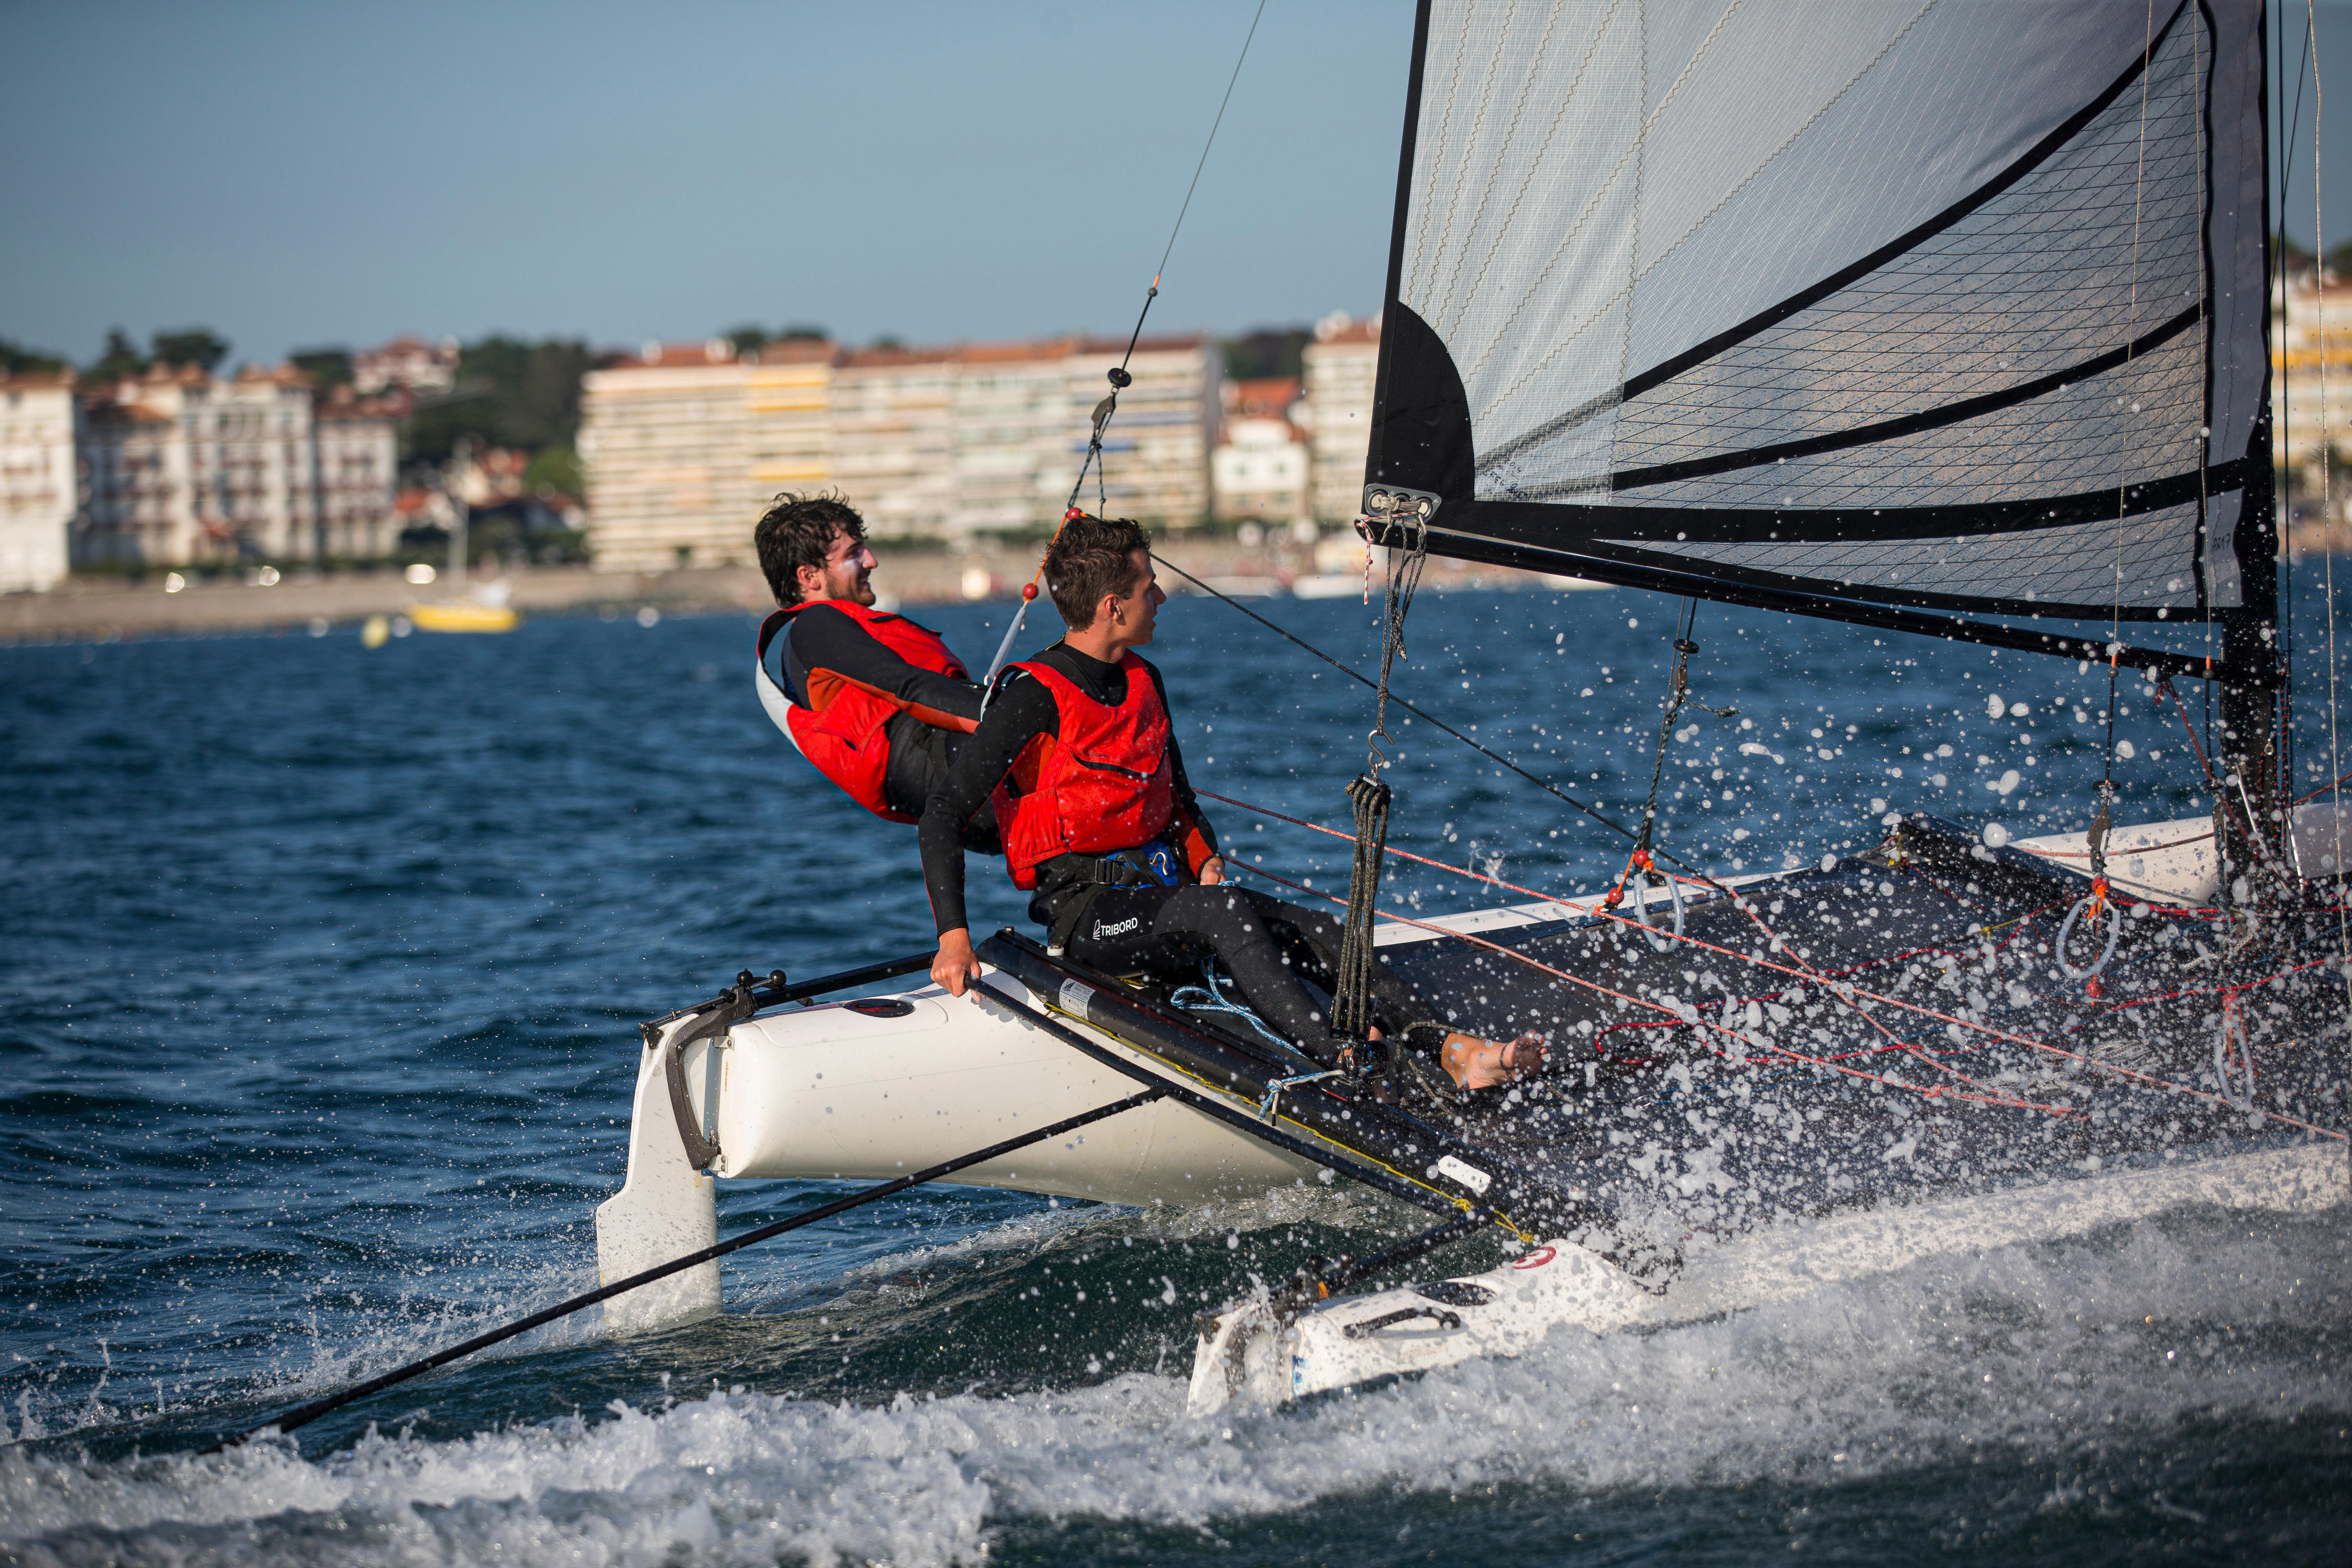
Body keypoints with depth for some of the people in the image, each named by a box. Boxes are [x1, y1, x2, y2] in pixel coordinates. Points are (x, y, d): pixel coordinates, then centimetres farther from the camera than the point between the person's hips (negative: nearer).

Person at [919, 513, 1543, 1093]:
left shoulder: (1143, 682, 13)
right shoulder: (1036, 697, -12)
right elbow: (943, 815, -14)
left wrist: (1206, 860, 5)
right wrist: (953, 936, -23)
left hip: (1161, 892, 8)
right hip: (1083, 911, -8)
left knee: (1309, 929, -16)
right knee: (1223, 911, -34)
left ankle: (1454, 1051, -30)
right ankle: (1346, 1070, -46)